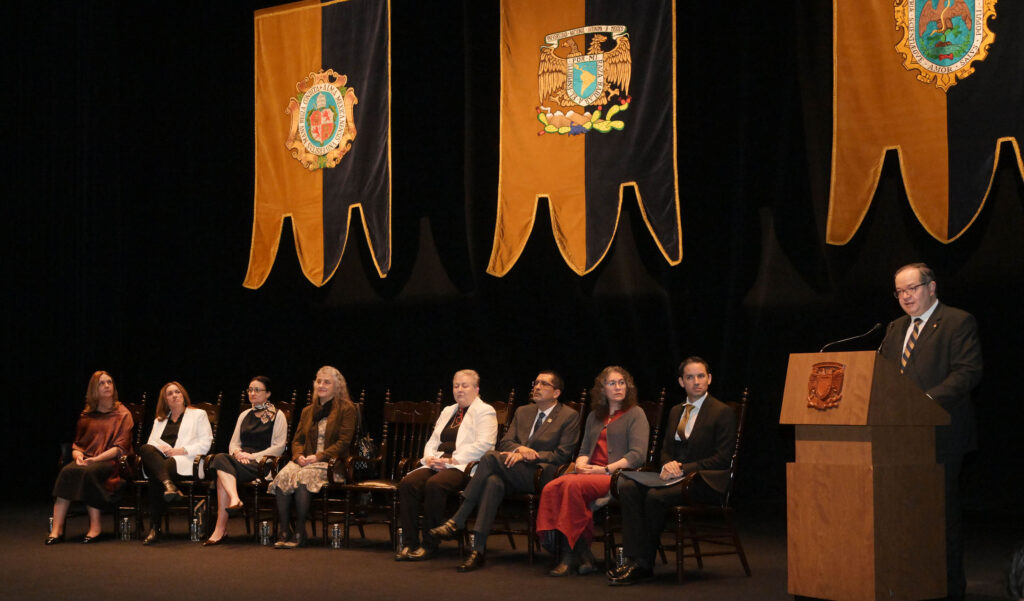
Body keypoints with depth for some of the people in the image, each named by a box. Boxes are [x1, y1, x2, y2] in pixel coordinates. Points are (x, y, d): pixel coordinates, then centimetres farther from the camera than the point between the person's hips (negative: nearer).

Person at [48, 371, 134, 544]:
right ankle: (57, 528, -36)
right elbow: (77, 444, 18)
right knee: (67, 471, -29)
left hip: (110, 462, -4)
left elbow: (120, 448, -4)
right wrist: (79, 456, -7)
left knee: (88, 473, -36)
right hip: (87, 460, 4)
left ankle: (95, 525, -32)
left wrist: (95, 459, -16)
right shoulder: (86, 415, 20)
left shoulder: (122, 414, 7)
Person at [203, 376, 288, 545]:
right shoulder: (244, 415, 26)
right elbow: (233, 443, 21)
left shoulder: (277, 416, 8)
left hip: (262, 463, -5)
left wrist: (252, 456, -12)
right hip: (241, 460, 5)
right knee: (220, 457, -32)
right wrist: (237, 452, -4)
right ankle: (235, 499, -50)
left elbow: (279, 447, -2)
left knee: (222, 473, -31)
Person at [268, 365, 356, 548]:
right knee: (283, 475, -28)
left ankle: (299, 532, -28)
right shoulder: (307, 411, 23)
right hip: (305, 461, 5)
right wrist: (299, 456, -3)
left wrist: (319, 457, -15)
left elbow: (343, 442, -5)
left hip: (330, 463, -5)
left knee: (303, 477, -35)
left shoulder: (346, 409, 4)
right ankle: (283, 531, -27)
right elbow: (297, 439, 21)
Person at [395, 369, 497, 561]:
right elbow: (432, 442, 25)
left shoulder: (485, 412, 4)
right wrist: (430, 458, 0)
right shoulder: (447, 411, 28)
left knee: (434, 485, -36)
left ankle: (429, 545, -26)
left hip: (464, 468, -7)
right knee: (407, 483, -22)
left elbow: (483, 445, -10)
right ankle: (409, 543, -22)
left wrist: (452, 460, -17)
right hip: (437, 465, 7)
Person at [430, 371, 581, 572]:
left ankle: (458, 521, -26)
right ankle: (478, 549, -37)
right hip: (515, 475, 5)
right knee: (493, 482, -32)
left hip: (542, 476, -5)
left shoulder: (570, 417, 5)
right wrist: (519, 449, -9)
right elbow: (504, 443, 16)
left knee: (491, 457, -27)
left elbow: (562, 455, -5)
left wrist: (526, 456, -12)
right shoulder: (523, 412, 24)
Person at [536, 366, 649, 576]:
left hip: (617, 475, -5)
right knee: (552, 488, -27)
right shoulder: (594, 417, 27)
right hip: (590, 473, 6)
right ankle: (582, 556, -31)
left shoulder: (635, 414, 8)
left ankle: (570, 554, -28)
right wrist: (580, 464, 3)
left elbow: (638, 455, -4)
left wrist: (606, 469, -13)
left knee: (573, 485, -34)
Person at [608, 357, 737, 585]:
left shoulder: (723, 413, -3)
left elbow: (722, 459, -10)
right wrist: (668, 465, -5)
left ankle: (645, 563, -15)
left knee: (656, 496, -31)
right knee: (628, 487, -21)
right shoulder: (675, 412, 19)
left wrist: (682, 469, -17)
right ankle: (636, 560, -28)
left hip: (705, 483, -6)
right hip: (676, 478, 7)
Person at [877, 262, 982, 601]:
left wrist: (929, 399, -24)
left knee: (943, 510, -4)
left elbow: (968, 372, -12)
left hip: (940, 435, -7)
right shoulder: (895, 329, 21)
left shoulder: (958, 323, -3)